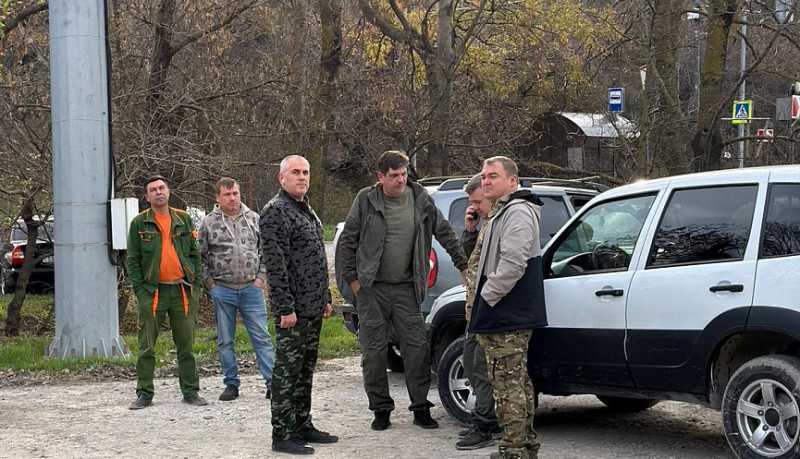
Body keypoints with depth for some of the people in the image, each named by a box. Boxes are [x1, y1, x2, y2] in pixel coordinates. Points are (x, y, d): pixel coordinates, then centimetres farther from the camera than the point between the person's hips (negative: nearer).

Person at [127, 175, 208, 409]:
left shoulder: (184, 220, 8)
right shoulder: (139, 223, 2)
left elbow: (195, 254, 11)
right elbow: (133, 260, 2)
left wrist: (195, 285, 2)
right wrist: (140, 290, -6)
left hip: (183, 290, 2)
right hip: (153, 291, -2)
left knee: (186, 344, 7)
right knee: (146, 347, 1)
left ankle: (190, 391, 14)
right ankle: (144, 393, 9)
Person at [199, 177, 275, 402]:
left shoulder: (254, 219, 6)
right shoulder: (209, 223, 1)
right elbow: (201, 256, 5)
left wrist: (261, 276, 2)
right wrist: (209, 284, -1)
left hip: (251, 288, 0)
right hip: (222, 290, 0)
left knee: (261, 337, -1)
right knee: (225, 341, 6)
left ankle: (272, 381, 0)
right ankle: (231, 384, 15)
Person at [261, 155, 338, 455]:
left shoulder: (306, 211, 17)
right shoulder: (276, 211, -12)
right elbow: (275, 264, -18)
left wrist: (325, 298, 20)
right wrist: (285, 307, -21)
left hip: (313, 308, 9)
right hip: (293, 309, -9)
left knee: (305, 369, 15)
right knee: (287, 371, -4)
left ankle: (302, 425, 24)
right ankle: (282, 435, 0)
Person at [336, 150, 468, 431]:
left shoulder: (419, 199, 3)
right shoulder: (366, 201, -3)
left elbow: (444, 232, 11)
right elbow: (347, 242, 2)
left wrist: (463, 265, 7)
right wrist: (352, 278, -2)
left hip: (405, 287, 2)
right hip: (372, 288, -2)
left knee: (417, 346, -2)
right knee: (374, 350, 1)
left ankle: (421, 408, 7)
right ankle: (381, 409, 12)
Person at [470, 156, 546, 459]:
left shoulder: (518, 213, -15)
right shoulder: (502, 214, 19)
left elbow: (512, 265, -24)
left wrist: (487, 298, -17)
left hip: (509, 319, -11)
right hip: (509, 317, 11)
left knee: (508, 384, -9)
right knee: (517, 382, 16)